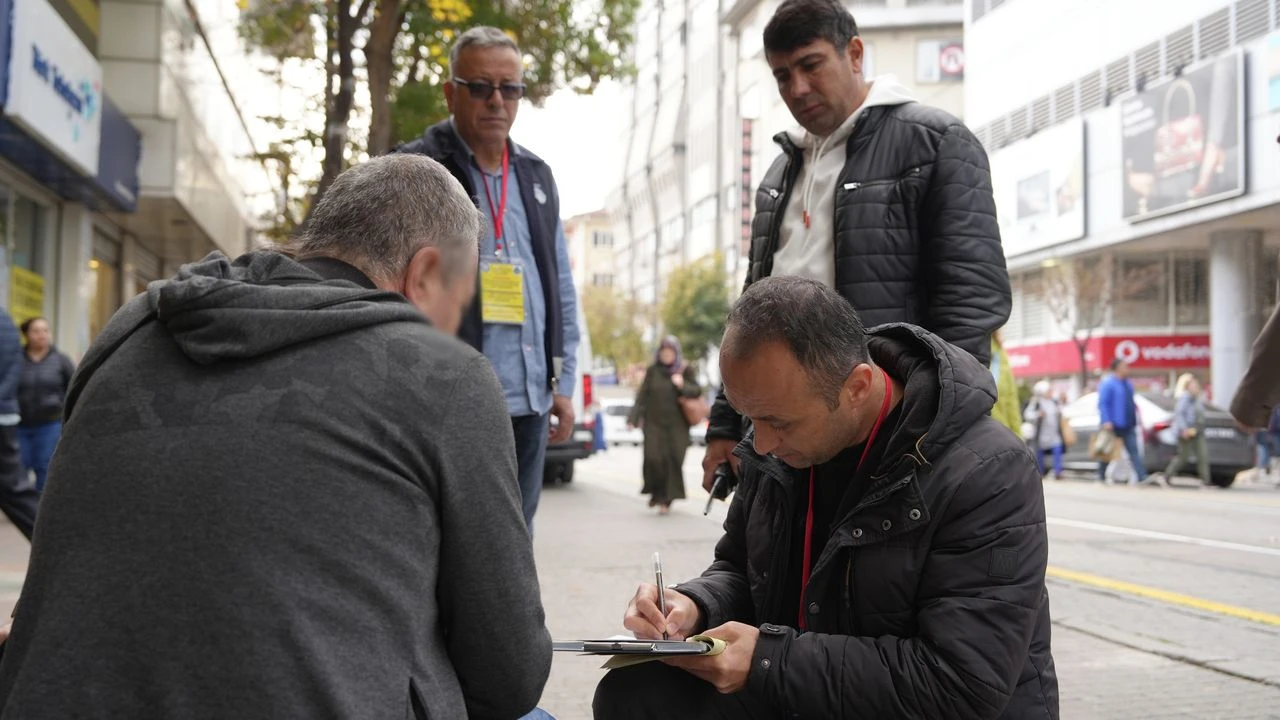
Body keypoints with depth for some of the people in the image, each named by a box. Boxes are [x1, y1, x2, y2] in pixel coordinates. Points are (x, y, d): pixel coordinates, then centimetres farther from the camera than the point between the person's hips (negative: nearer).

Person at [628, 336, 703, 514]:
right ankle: (656, 491, 9)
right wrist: (633, 418, -4)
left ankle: (666, 499, 4)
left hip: (676, 424, 0)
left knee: (673, 462, -6)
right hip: (654, 423, 1)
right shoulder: (652, 371, 5)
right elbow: (642, 396, 4)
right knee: (653, 458, -14)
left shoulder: (685, 369, 3)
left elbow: (697, 391, 1)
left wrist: (683, 386, -18)